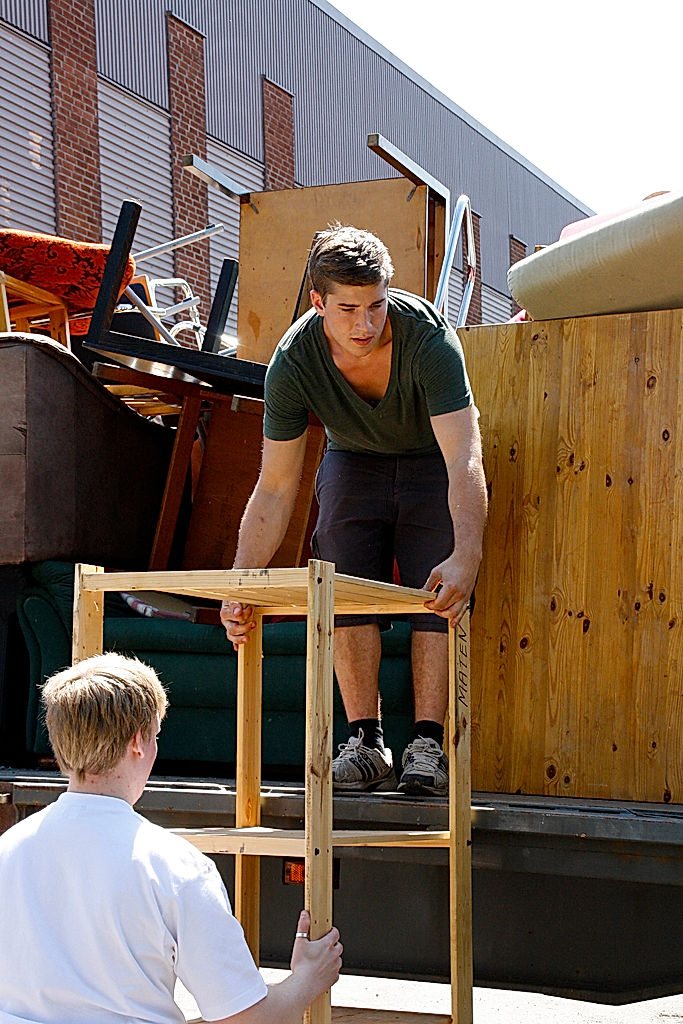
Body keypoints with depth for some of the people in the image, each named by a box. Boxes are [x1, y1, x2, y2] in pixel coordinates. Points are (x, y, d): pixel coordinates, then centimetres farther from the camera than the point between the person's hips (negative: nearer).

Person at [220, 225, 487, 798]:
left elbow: (465, 459, -42)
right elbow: (275, 491, -24)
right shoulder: (294, 362, -27)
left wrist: (466, 555, -58)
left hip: (432, 458, -2)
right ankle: (367, 744, -6)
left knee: (438, 594, -17)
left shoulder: (428, 337, -35)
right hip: (354, 458, 2)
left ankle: (427, 745, -12)